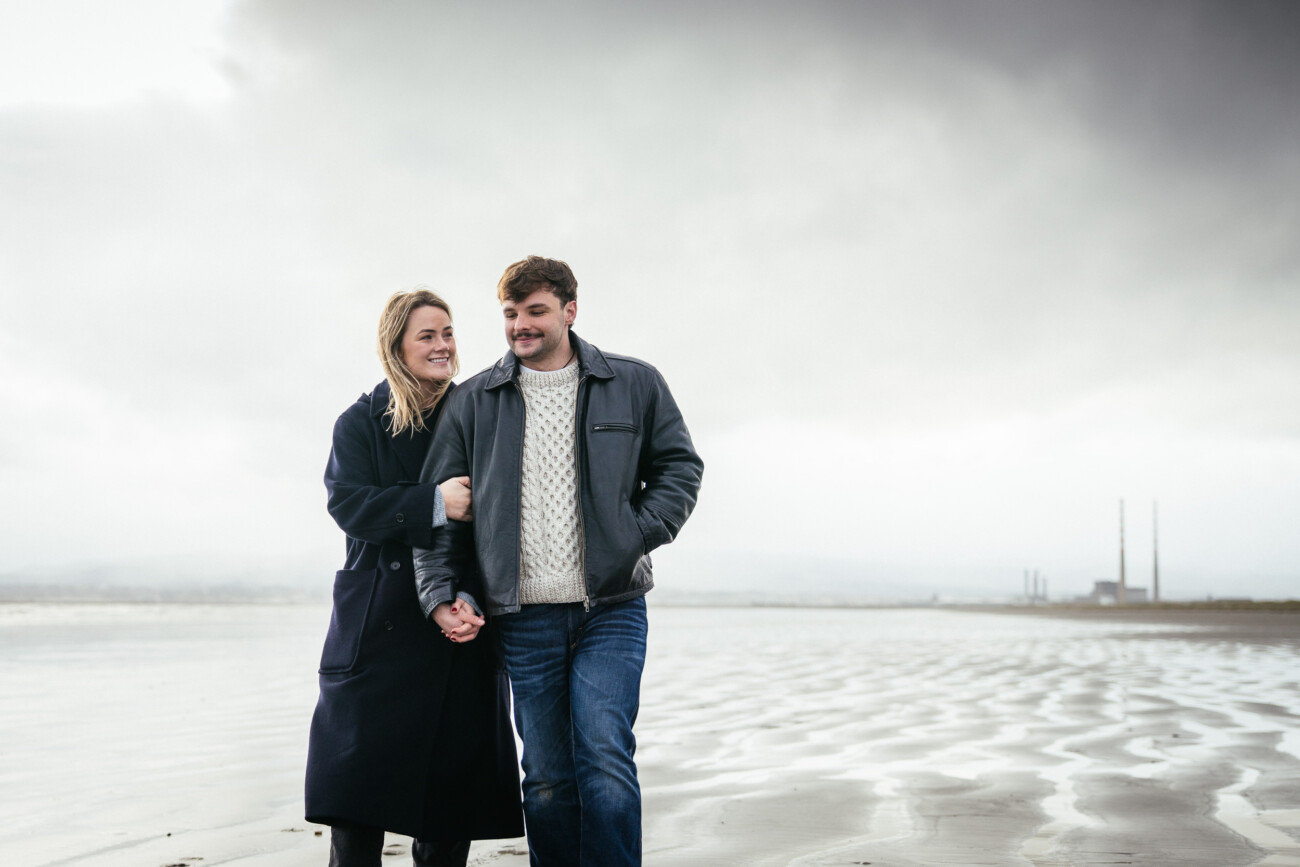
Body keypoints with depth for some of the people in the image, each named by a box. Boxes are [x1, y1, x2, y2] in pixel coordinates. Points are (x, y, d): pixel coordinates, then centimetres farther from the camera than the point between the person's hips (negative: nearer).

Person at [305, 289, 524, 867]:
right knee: (357, 811, -4)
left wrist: (468, 599, -14)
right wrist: (435, 504, -23)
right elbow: (348, 503, -9)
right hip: (378, 630, -1)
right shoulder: (361, 423, 7)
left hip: (460, 636, 1)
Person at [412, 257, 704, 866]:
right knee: (547, 775, 6)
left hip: (611, 609, -1)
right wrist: (439, 593, -3)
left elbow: (679, 467, 12)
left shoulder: (635, 385, 6)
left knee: (605, 758, -11)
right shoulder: (472, 403, 7)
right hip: (524, 617, 1)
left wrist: (636, 537, -2)